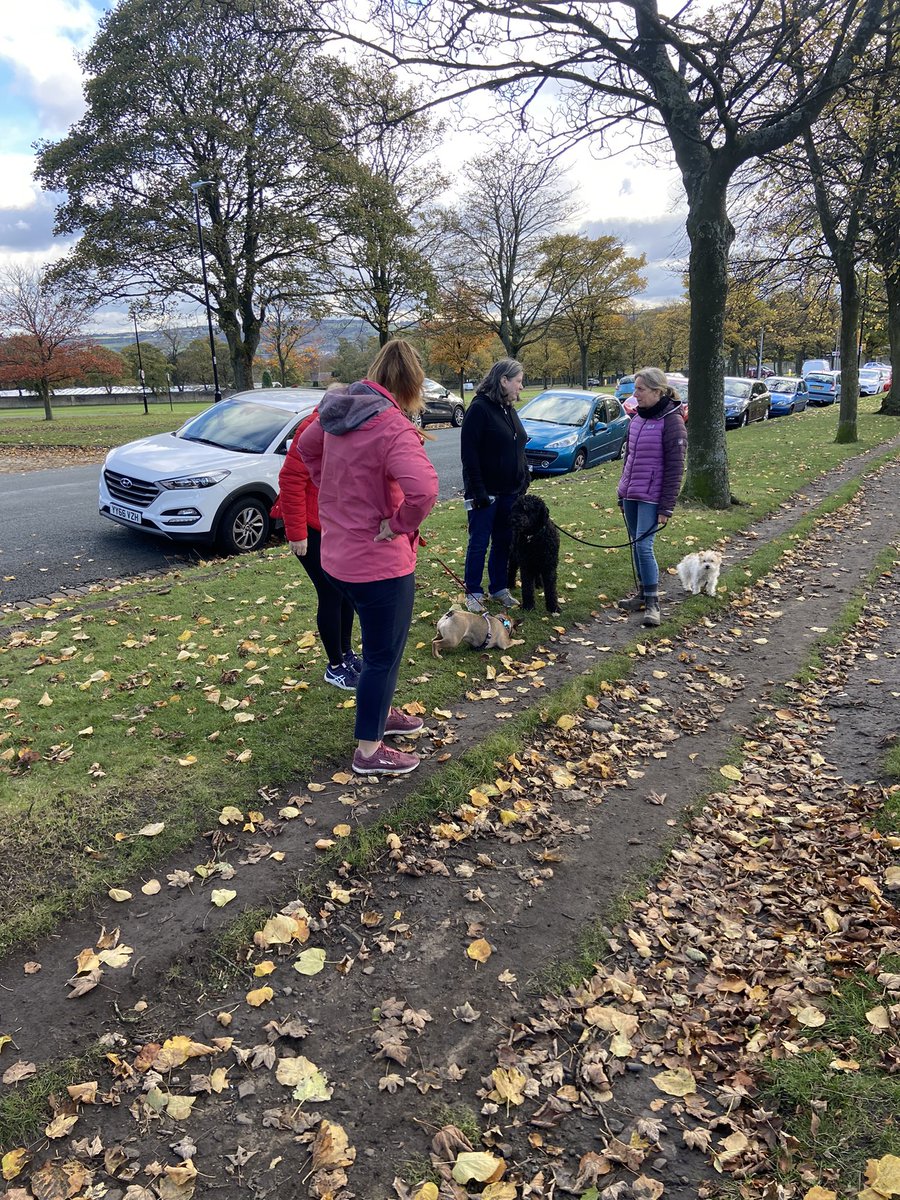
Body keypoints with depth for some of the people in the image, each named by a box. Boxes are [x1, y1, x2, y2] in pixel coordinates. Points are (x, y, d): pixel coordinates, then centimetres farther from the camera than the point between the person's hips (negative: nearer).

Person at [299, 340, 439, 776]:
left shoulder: (339, 413, 2)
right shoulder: (393, 427, -23)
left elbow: (307, 447, 22)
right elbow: (423, 490, -39)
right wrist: (400, 523, -21)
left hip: (338, 552, 8)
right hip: (379, 561, -8)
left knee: (379, 644, 27)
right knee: (383, 655, 8)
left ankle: (380, 713, 46)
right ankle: (369, 752, 21)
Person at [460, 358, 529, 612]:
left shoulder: (509, 409, 11)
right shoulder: (479, 408, -14)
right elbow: (469, 453, -18)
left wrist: (523, 484, 13)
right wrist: (477, 491, -20)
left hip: (510, 491, 8)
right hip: (485, 492, -7)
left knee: (504, 541, 13)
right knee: (479, 542, 2)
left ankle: (499, 588, 25)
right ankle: (473, 593, 13)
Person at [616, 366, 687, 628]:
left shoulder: (671, 421, -13)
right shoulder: (638, 417, 9)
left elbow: (674, 468, -14)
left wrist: (667, 508, -15)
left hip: (651, 497, -7)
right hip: (630, 494, 7)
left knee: (643, 546, -11)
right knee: (635, 545, 11)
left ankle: (653, 603, -1)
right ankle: (643, 594, 24)